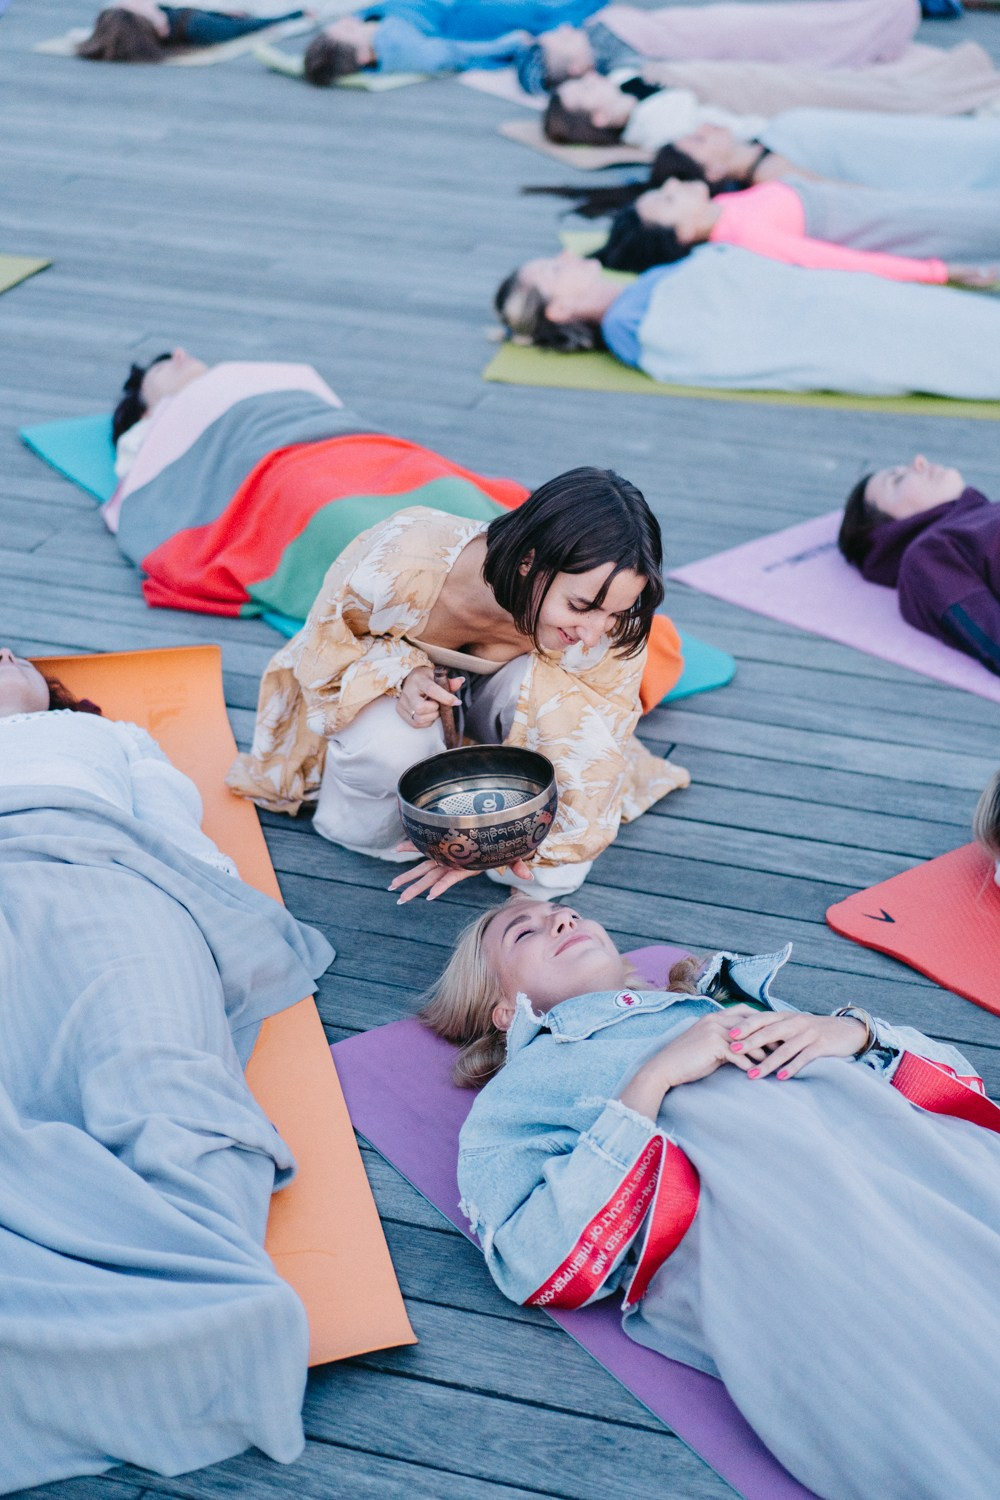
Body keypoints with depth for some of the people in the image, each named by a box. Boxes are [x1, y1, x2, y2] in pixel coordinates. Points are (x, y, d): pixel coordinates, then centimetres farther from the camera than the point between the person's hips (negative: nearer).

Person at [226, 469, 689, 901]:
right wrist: (399, 674, -38)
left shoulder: (610, 632, -33)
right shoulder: (400, 563, -39)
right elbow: (324, 646, -18)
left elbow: (588, 753, -20)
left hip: (502, 688, 1)